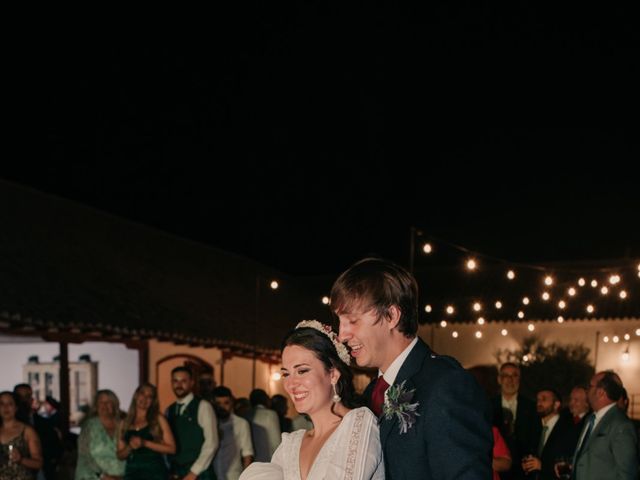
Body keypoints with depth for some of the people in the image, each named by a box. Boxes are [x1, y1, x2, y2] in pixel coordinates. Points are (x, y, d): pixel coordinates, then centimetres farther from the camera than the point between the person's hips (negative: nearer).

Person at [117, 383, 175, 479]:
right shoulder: (125, 423, 14)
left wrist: (145, 443, -10)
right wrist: (130, 447, -7)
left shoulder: (158, 419, 6)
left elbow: (171, 448, -2)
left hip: (154, 472, -3)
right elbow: (120, 455, 15)